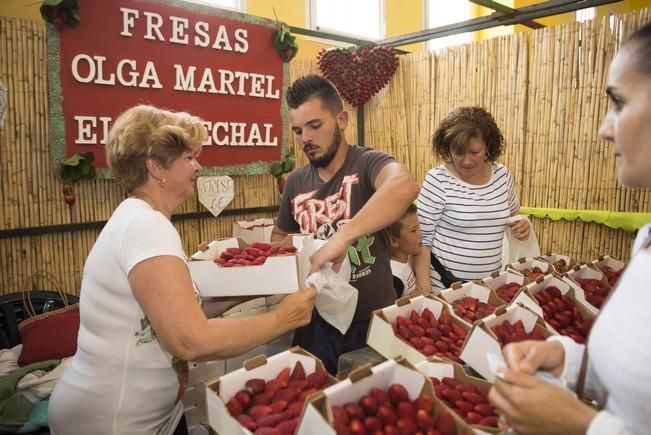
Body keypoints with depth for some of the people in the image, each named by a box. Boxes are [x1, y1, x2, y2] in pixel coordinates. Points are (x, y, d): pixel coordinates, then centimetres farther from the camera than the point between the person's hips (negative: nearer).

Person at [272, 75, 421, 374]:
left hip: (371, 318, -4)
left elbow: (404, 186, -39)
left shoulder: (367, 163, -15)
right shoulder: (296, 182, 1)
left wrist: (342, 237, -46)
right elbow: (280, 234, 16)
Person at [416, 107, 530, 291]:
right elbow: (422, 238, -14)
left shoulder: (502, 174, -1)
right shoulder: (438, 180, -16)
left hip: (492, 284, 5)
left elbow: (513, 215, 18)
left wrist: (521, 225, -4)